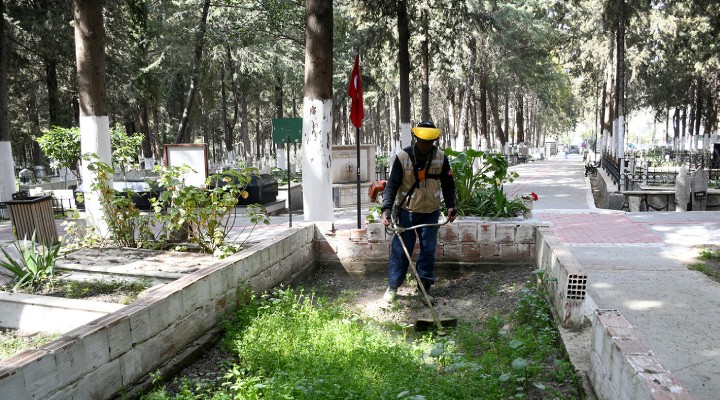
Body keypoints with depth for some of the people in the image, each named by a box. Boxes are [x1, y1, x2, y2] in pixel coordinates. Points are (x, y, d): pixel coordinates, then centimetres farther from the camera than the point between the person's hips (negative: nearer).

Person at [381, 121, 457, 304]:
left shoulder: (441, 157, -3)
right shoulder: (403, 156, -12)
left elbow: (448, 184, 7)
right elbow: (392, 184, -12)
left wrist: (450, 205, -4)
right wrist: (386, 208, -23)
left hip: (431, 213, 3)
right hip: (406, 211, -2)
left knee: (428, 251, 5)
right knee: (400, 250, 0)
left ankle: (424, 288, 16)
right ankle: (392, 286, 13)